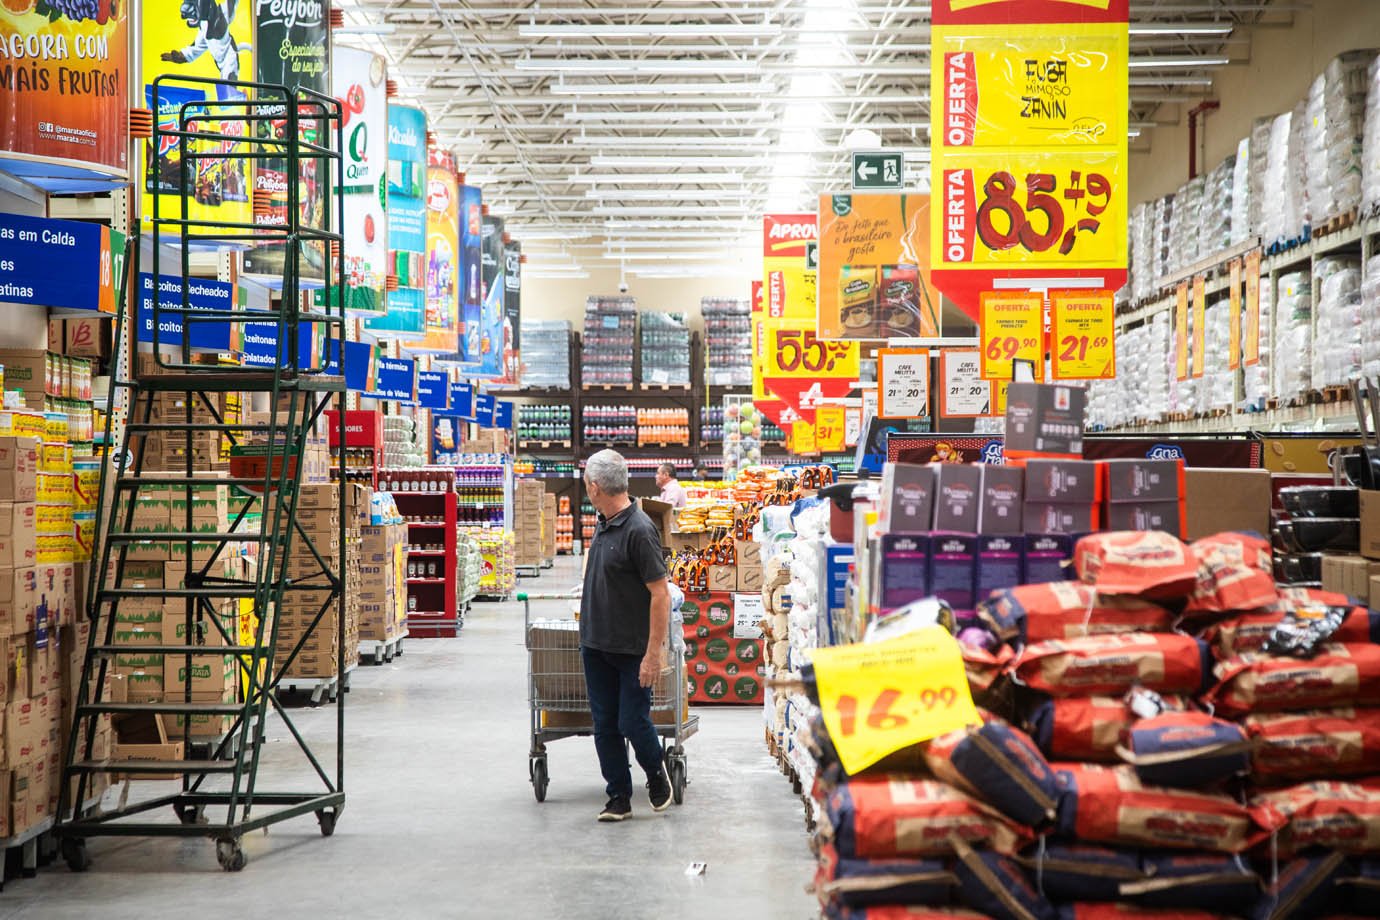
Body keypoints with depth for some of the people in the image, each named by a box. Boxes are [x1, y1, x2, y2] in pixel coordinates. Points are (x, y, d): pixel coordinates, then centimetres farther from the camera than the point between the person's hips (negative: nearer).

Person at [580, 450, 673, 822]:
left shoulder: (639, 530, -19)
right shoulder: (603, 526, 8)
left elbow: (660, 593, -20)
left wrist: (654, 652, -21)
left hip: (632, 649, -8)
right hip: (596, 646, 8)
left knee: (633, 723, -3)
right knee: (605, 727, 8)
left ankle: (656, 774, 25)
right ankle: (619, 798, 16)